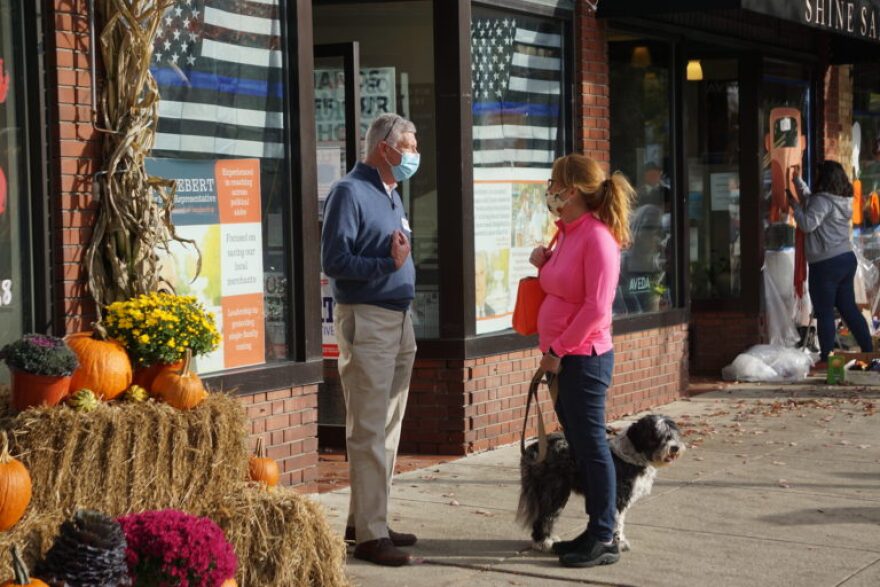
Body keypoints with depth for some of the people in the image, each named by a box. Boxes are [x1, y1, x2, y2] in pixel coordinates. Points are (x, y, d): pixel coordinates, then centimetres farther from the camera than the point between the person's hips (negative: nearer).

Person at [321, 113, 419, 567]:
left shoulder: (392, 195, 16)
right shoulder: (351, 192, -10)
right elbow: (333, 260, -18)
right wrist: (388, 264, -23)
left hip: (399, 320, 9)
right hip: (366, 320, -9)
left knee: (388, 429, 11)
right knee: (368, 432, -8)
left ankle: (366, 521, 19)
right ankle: (369, 534, -6)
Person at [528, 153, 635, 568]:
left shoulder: (597, 237, -16)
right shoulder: (568, 233, 12)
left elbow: (596, 307, -20)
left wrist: (560, 350, -17)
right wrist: (543, 263, 3)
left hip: (583, 358, -9)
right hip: (562, 357, 9)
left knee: (591, 445, -5)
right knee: (580, 446, 12)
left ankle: (604, 540, 1)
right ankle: (595, 531, 19)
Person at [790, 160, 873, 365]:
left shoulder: (823, 200, -15)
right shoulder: (844, 200, 13)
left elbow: (807, 224, -23)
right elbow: (810, 201, 26)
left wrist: (795, 205, -10)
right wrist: (798, 180, 28)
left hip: (826, 264, -9)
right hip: (847, 259, 9)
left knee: (824, 313, -2)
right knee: (849, 308, 14)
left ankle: (826, 358, 2)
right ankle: (869, 351, 15)